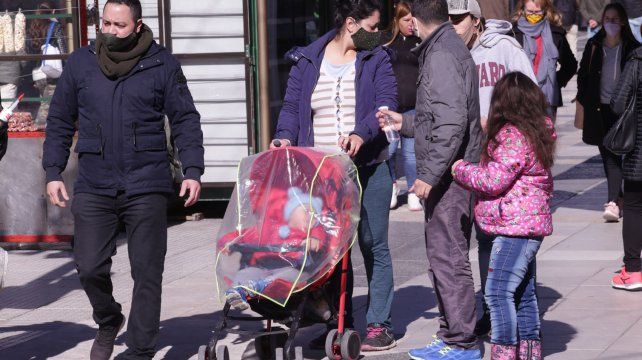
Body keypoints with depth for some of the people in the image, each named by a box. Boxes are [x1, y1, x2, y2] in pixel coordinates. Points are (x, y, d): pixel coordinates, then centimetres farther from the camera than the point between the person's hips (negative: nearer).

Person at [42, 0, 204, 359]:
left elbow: (186, 120, 4)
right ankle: (108, 321, 28)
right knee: (90, 267, -3)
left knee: (147, 272, 1)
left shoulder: (162, 64, 2)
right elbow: (60, 121, 13)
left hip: (147, 187, -1)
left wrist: (193, 171, -4)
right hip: (94, 187, 2)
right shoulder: (80, 63, 7)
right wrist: (53, 172, 7)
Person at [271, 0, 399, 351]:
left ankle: (379, 326, 5)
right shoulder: (307, 60, 9)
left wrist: (361, 133, -25)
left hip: (368, 167, -2)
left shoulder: (376, 60, 5)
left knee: (373, 244, 0)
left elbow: (386, 102, -8)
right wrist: (285, 136, -13)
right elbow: (292, 106, 7)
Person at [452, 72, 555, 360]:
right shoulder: (537, 133, 13)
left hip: (516, 227, -11)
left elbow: (494, 180, -21)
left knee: (499, 290, -11)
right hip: (528, 226, 11)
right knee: (523, 291, 17)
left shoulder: (512, 136, -17)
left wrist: (461, 170, -3)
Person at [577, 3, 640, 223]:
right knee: (608, 156, 10)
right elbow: (583, 74, 13)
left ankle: (613, 203, -18)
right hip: (599, 109, 4)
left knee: (613, 155, -13)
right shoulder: (593, 46, 6)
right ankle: (619, 198, 23)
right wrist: (584, 100, 4)